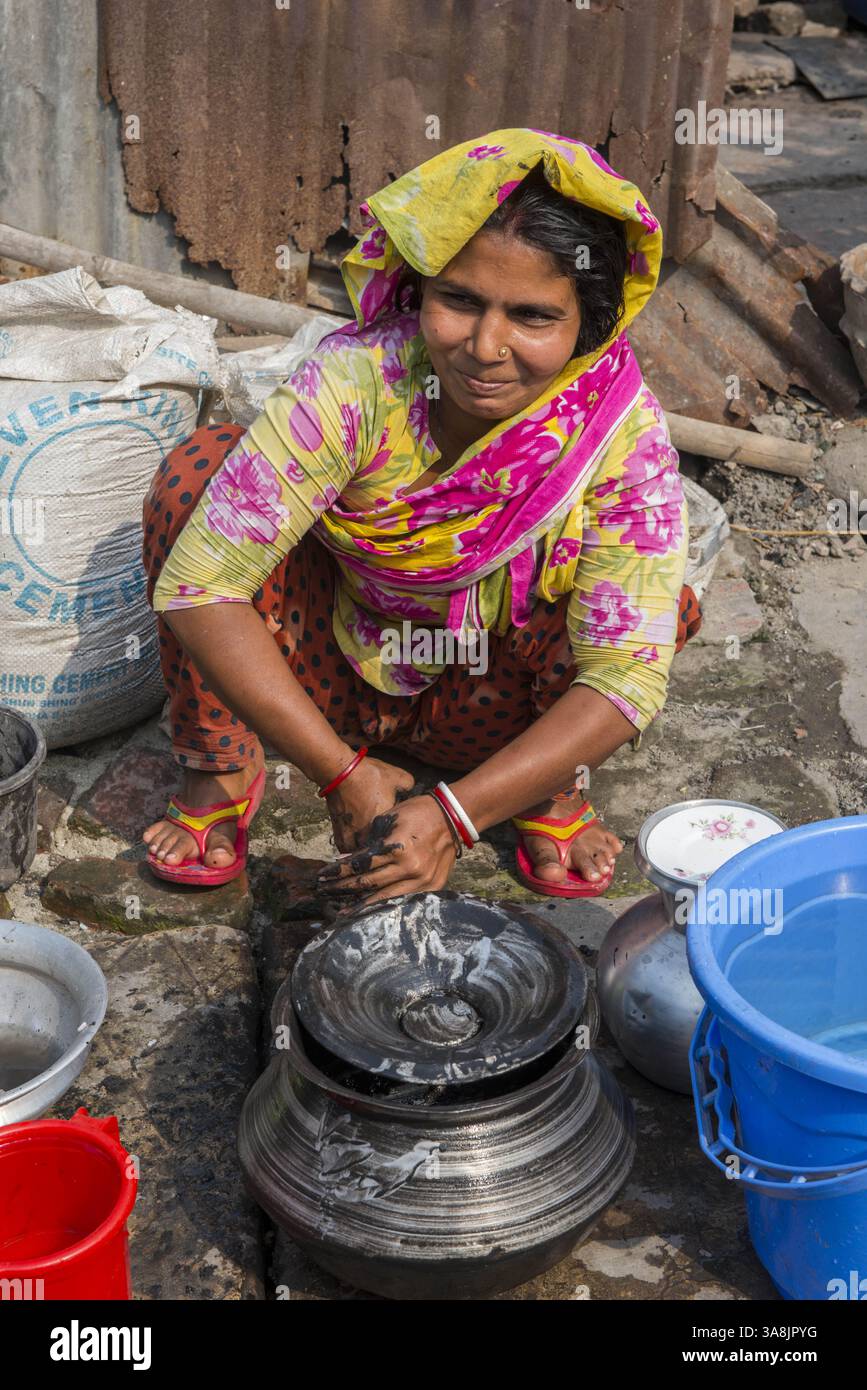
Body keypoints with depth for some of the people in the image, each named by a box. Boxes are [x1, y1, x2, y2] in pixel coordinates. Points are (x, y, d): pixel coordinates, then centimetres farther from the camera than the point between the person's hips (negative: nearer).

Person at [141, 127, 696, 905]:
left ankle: (554, 790, 1)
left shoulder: (626, 431, -25)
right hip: (331, 677, 0)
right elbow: (197, 587, -31)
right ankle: (221, 770, -6)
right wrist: (345, 776, -34)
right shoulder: (356, 382, -28)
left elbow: (627, 675, -29)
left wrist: (456, 816, -40)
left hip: (491, 704, 0)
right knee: (198, 469, -24)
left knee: (659, 599, -28)